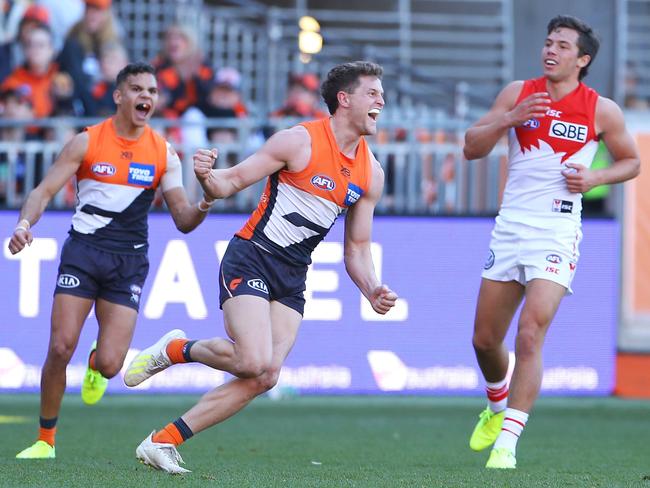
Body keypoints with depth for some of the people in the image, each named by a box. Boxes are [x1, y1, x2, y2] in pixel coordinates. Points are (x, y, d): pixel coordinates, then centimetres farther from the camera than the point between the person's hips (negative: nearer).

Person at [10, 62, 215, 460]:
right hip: (83, 250, -1)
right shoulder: (87, 142, -1)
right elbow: (44, 191, -2)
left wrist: (201, 210, -19)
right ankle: (46, 440, 7)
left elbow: (182, 219, 5)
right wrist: (24, 224, -22)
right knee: (61, 348, -12)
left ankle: (97, 362, 31)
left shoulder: (164, 154, 4)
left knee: (110, 365, -10)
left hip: (129, 261, 1)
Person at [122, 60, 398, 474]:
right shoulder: (299, 141, -9)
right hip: (251, 259, -6)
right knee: (254, 361, -24)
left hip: (292, 280, 6)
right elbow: (231, 182, -7)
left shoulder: (371, 172, 9)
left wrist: (373, 289, -3)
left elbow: (357, 249, 15)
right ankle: (175, 350, 6)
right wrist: (207, 178, -30)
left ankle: (163, 442, -2)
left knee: (265, 378, -9)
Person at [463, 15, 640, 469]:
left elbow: (631, 161, 12)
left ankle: (506, 443, -16)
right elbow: (472, 148, 4)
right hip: (510, 226, 4)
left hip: (557, 234, -4)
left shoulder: (602, 110, -2)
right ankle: (497, 408, 40)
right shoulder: (518, 93, 4)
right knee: (485, 339, 11)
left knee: (530, 336, -18)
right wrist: (509, 119, -13)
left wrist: (594, 178, -8)